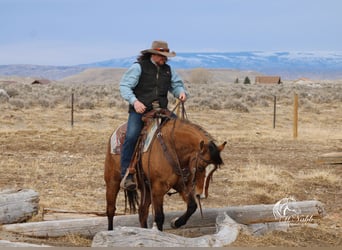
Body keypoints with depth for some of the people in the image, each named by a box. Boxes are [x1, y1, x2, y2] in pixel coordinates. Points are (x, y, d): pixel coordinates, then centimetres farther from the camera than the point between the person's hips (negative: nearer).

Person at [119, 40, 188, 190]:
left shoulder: (168, 70, 16)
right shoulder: (138, 67, 0)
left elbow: (176, 85, 25)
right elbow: (124, 86, -5)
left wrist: (181, 92, 0)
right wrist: (134, 101, -21)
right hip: (139, 110, -5)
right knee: (131, 137, -26)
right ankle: (126, 175, -22)